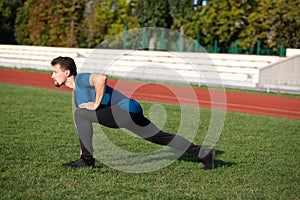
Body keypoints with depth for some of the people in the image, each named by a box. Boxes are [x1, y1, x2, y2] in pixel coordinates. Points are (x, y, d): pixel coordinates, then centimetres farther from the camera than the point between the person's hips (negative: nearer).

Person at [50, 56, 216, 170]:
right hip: (131, 114, 11)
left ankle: (87, 159, -8)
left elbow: (101, 78, -32)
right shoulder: (76, 93, 23)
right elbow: (83, 127, 30)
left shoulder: (81, 79, -8)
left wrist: (96, 104, -21)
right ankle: (203, 153, 22)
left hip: (126, 109, -11)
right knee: (161, 137, 16)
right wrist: (83, 149, 30)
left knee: (80, 114, -14)